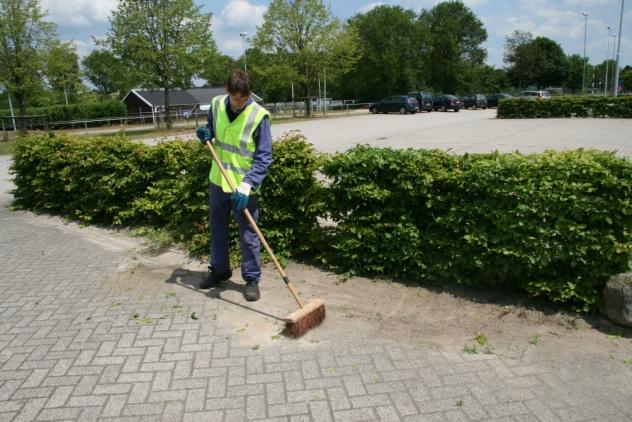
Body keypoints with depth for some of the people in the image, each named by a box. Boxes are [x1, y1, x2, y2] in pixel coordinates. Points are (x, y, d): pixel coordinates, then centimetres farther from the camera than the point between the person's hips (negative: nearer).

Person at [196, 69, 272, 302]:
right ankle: (219, 270, 39)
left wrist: (246, 186, -27)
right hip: (217, 181, 6)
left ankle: (252, 279, 19)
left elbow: (263, 158, -18)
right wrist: (206, 133, -5)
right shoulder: (216, 105, -2)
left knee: (248, 236, 3)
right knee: (217, 229, 19)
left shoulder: (259, 116, -17)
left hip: (244, 188, -5)